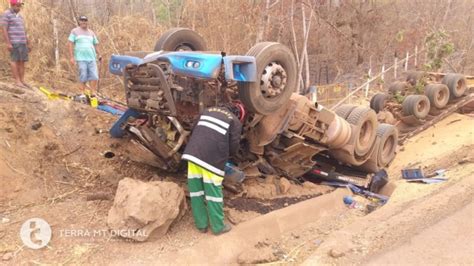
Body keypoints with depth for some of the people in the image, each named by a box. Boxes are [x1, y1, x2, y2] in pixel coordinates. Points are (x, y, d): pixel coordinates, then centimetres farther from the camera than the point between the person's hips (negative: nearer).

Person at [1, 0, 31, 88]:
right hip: (14, 42, -8)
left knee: (22, 61, 4)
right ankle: (17, 81, -7)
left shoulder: (19, 16, 20)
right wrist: (8, 43, -20)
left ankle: (22, 81, 6)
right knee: (15, 60, -8)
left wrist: (28, 44, 17)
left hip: (22, 42, 8)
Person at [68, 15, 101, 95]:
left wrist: (99, 54, 9)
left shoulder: (91, 33, 19)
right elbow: (71, 44, 3)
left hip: (92, 58, 3)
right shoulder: (75, 31, 7)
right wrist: (72, 57, -5)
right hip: (81, 58, -3)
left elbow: (95, 45, 21)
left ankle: (94, 92, 1)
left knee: (94, 76, -6)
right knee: (83, 77, -4)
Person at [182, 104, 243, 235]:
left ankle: (201, 224, 25)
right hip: (213, 158, -5)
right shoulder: (236, 122, 7)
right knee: (213, 192, 6)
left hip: (193, 153, 5)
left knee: (196, 189, 12)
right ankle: (218, 226, 19)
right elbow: (233, 146, 1)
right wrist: (225, 155, 22)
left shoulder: (209, 110, 23)